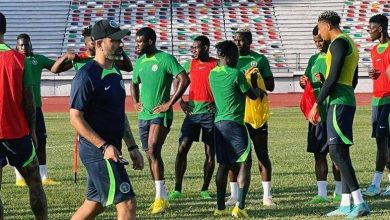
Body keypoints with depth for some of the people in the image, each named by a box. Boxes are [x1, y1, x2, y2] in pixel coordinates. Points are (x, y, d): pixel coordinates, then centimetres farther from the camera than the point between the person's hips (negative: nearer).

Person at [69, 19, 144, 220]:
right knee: (127, 204, -11)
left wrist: (132, 147, 17)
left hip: (109, 150, 9)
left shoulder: (115, 72, 13)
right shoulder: (86, 75, -15)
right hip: (97, 151, -9)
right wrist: (104, 147, -22)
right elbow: (76, 118, -17)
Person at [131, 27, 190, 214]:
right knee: (150, 155, 9)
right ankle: (161, 197, 18)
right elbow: (135, 84, 30)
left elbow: (184, 80, -18)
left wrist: (169, 103, -18)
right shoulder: (140, 62, 12)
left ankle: (161, 197, -17)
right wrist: (135, 102, 13)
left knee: (153, 151, -21)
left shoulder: (165, 59, -10)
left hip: (160, 114, -8)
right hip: (144, 115, 8)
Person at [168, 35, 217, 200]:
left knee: (210, 152, 2)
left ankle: (205, 189, 14)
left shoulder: (217, 64, -2)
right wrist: (180, 101, 9)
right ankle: (177, 189, 1)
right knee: (182, 148, -4)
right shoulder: (190, 64, 9)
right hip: (192, 111, 3)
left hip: (210, 112, -3)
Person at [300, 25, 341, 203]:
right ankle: (322, 193, 9)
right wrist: (304, 83, -5)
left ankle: (339, 192, 8)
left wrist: (325, 81, -25)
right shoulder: (314, 59, 13)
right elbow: (308, 85, 17)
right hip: (317, 113, 6)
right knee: (318, 153, 5)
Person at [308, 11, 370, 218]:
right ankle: (346, 204, 10)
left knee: (336, 152, -12)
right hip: (347, 100, 10)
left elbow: (333, 77, -18)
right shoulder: (349, 43, 20)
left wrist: (317, 104, -15)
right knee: (341, 152, 10)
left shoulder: (338, 43, -11)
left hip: (338, 102, -10)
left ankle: (359, 203, -17)